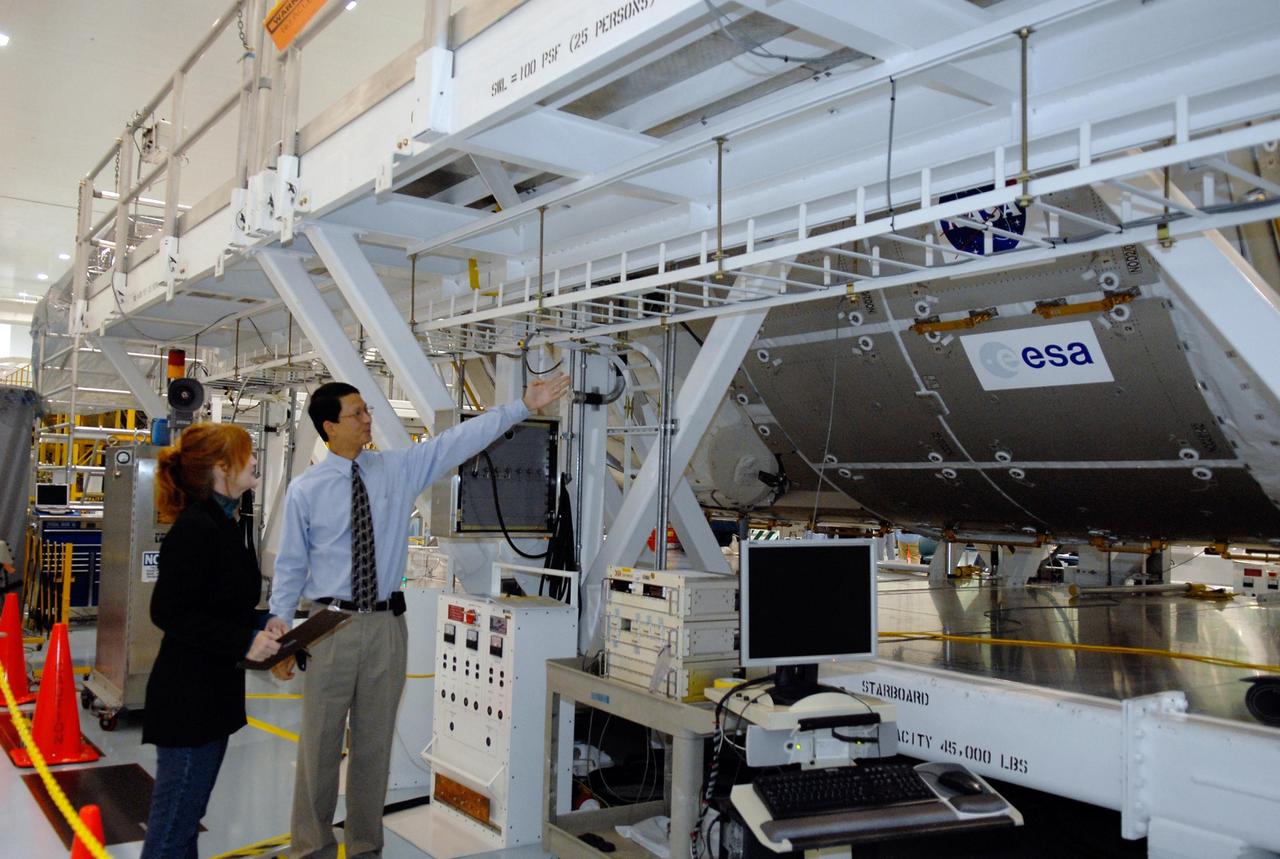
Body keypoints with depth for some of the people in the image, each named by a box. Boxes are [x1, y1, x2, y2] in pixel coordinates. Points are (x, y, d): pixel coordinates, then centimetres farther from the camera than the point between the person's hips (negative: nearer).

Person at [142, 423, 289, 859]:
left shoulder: (227, 524, 10)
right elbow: (169, 611, -22)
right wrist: (245, 641, -22)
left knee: (186, 818, 20)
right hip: (189, 699, -10)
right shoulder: (195, 528, -19)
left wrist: (262, 621, 2)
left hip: (216, 692, 10)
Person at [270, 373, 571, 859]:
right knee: (320, 744, 5)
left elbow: (461, 440, 0)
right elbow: (290, 568, 2)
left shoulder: (399, 469, 3)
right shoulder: (305, 490, -2)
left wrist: (522, 406, -4)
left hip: (386, 624, 2)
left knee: (375, 742, 12)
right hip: (332, 625, -2)